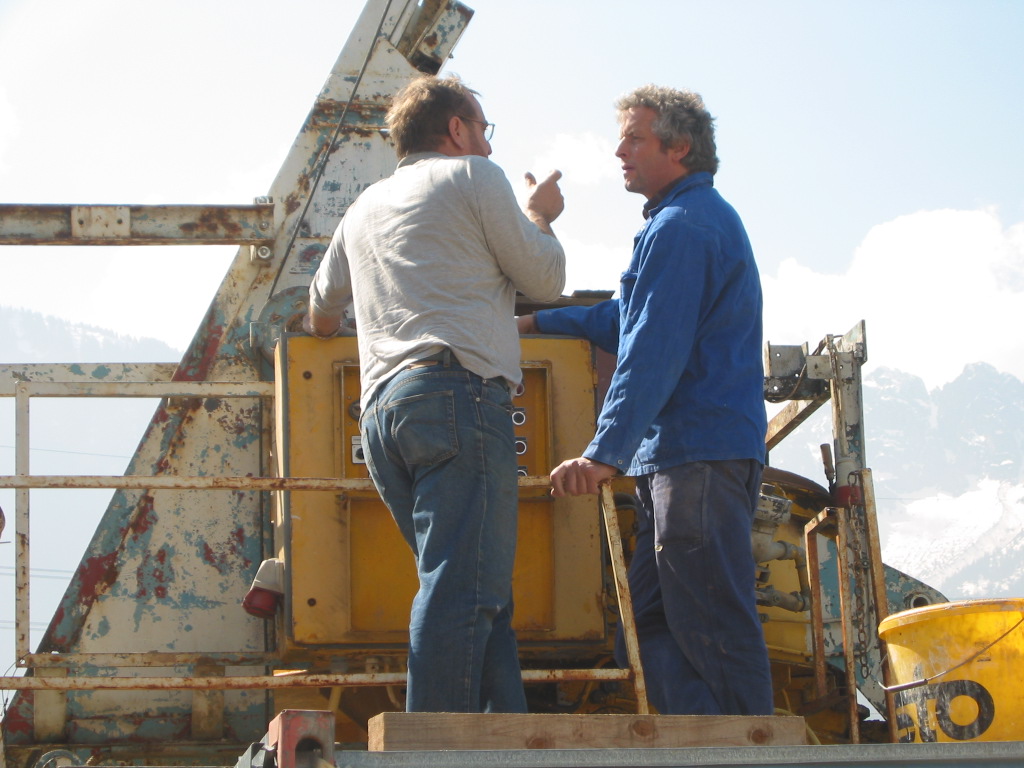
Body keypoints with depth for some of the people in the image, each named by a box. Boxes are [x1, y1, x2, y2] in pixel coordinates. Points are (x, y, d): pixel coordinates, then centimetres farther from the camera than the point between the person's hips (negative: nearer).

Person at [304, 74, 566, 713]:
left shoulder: (365, 208, 29)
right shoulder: (473, 177, 8)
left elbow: (322, 308, 43)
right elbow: (545, 279, 10)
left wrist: (321, 328, 66)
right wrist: (540, 217, 30)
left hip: (381, 408, 8)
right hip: (457, 386, -8)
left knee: (483, 594, 8)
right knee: (465, 590, -17)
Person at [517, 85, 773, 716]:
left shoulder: (681, 226, -11)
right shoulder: (707, 216, 23)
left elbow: (652, 352, -21)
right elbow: (629, 318, 35)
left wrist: (606, 452, -27)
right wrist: (538, 323, 34)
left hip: (699, 459, -11)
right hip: (684, 457, 11)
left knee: (714, 628, -10)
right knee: (654, 625, 9)